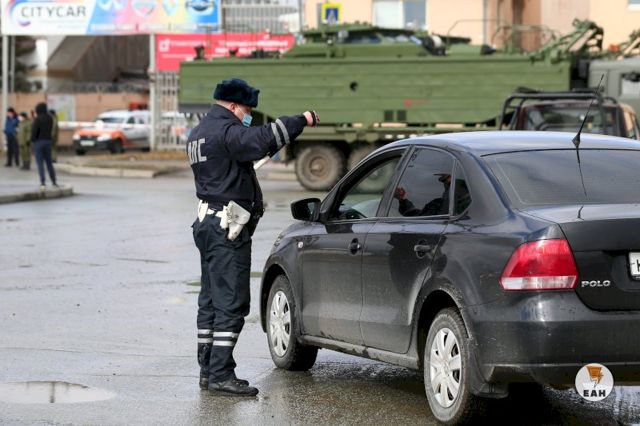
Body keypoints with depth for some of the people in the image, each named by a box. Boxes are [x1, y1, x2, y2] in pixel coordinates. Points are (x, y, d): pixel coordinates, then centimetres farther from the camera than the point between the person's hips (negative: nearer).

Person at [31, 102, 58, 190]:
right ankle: (54, 182, 20)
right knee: (49, 162, 16)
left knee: (40, 163, -5)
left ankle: (42, 183, -13)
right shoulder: (50, 118, 4)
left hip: (39, 141, -6)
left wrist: (32, 139, 3)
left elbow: (34, 131, -17)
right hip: (48, 141, 6)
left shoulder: (38, 119, -16)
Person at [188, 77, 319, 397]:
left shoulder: (198, 134, 18)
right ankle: (220, 373, -12)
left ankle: (207, 370, 17)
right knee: (231, 302, -10)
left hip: (207, 222, 11)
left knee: (210, 300, 13)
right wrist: (302, 121, -26)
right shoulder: (225, 131, -15)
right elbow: (261, 140, -32)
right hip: (228, 226, -11)